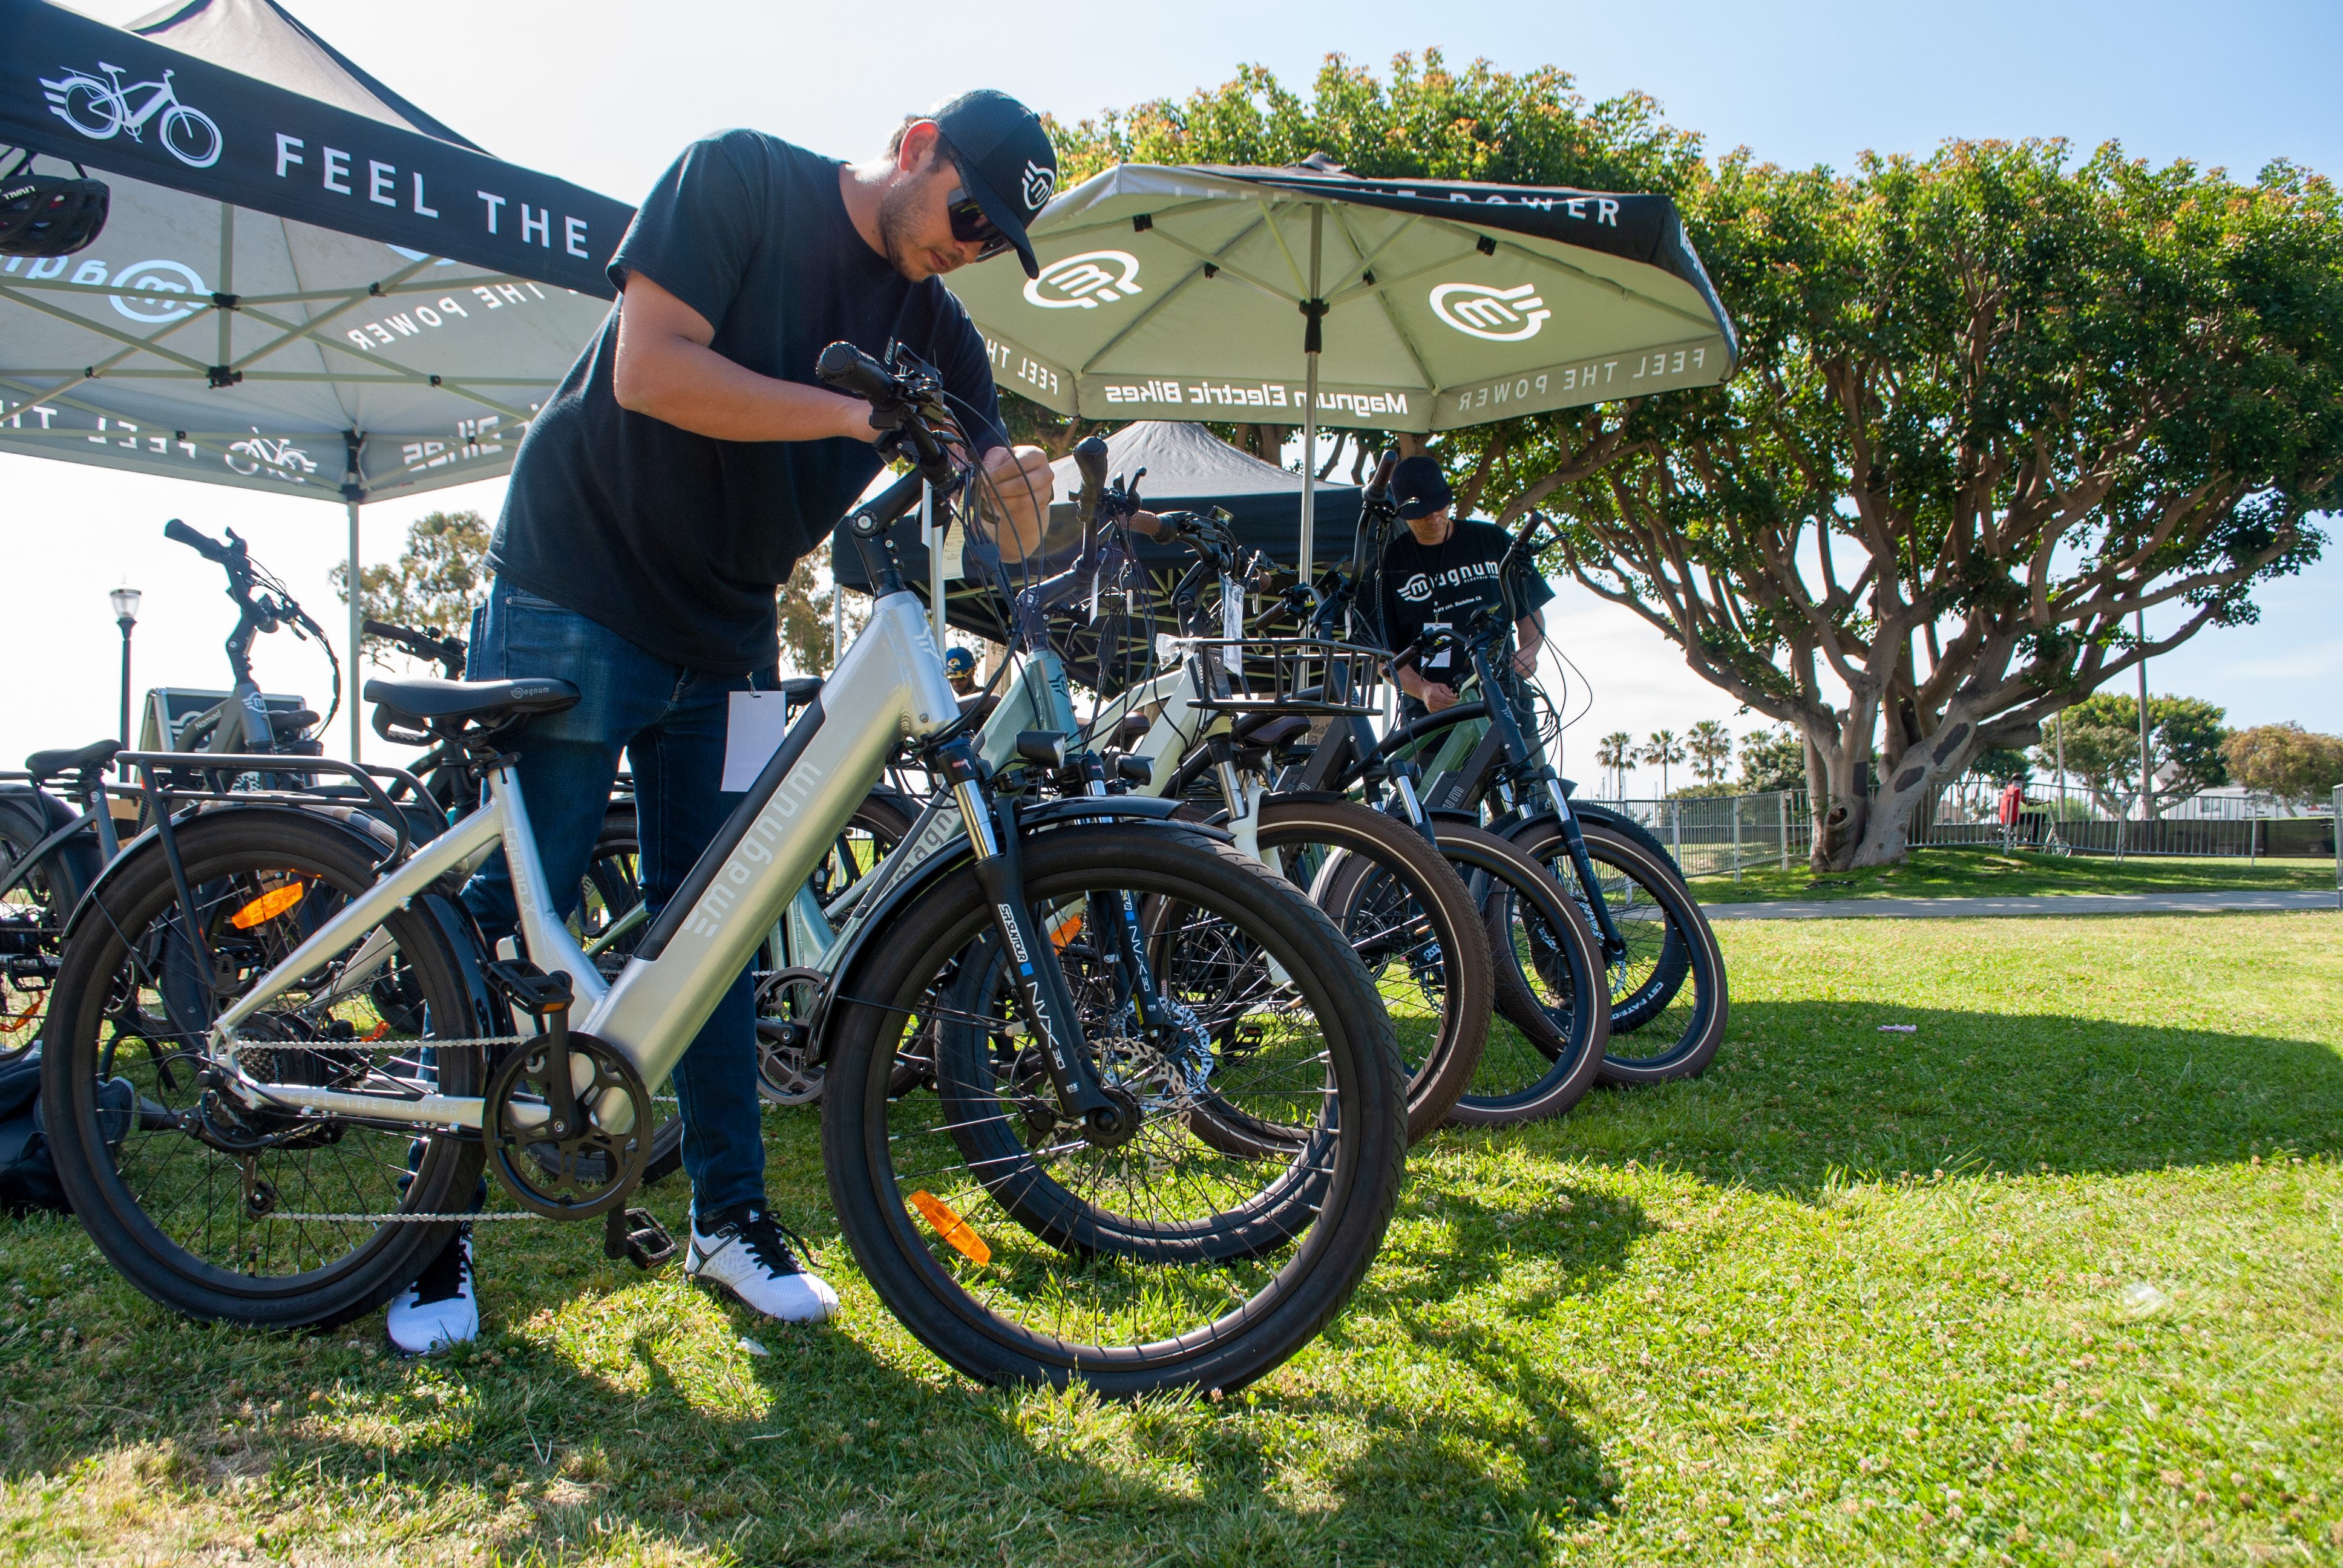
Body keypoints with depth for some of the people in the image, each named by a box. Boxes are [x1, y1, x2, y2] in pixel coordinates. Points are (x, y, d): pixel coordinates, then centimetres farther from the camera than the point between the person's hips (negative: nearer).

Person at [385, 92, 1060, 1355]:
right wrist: (850, 412, -24)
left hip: (725, 637, 5)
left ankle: (729, 1218, 17)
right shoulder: (741, 179, -8)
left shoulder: (933, 332, 6)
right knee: (509, 917, -3)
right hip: (577, 598, -5)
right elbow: (650, 370, -20)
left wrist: (1009, 487, -23)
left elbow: (995, 524, 0)